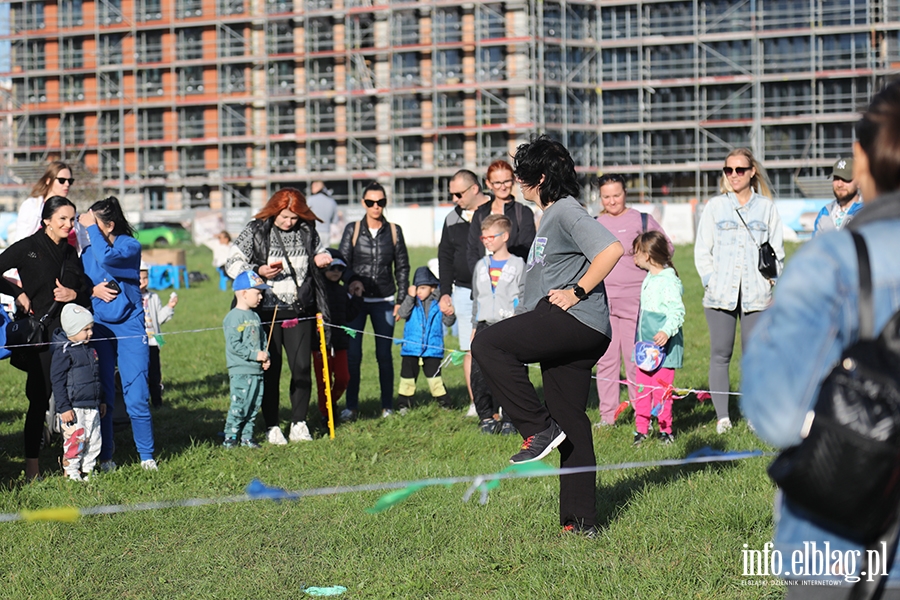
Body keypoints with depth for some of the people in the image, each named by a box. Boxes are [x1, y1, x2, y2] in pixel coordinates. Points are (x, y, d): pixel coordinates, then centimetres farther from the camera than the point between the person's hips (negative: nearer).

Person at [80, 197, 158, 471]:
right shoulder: (87, 251, 8)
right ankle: (105, 457, 13)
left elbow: (107, 258, -26)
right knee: (102, 397, 4)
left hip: (130, 326, -4)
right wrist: (93, 290, -7)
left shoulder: (130, 245, -5)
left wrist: (91, 227, -16)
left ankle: (147, 456, 7)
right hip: (98, 328, 4)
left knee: (136, 396, -5)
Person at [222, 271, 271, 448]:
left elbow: (262, 339, 21)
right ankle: (230, 437, 2)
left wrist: (266, 358, 4)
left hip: (257, 371, 8)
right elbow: (234, 344, -19)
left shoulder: (254, 317, 15)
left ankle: (246, 436, 20)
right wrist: (255, 354, -19)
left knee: (254, 406, 11)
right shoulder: (234, 317, -12)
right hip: (241, 372, -8)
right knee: (239, 406, -8)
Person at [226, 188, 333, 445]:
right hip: (267, 313, -3)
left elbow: (319, 252, 25)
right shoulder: (255, 232, -4)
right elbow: (232, 264, -3)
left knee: (302, 368, 2)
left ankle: (299, 424, 14)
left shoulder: (307, 231, 6)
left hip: (299, 312, 3)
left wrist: (321, 259, 2)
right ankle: (271, 427, 10)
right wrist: (259, 271, -19)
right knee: (270, 370, 1)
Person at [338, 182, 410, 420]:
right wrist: (353, 280, -19)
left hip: (384, 301, 1)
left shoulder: (394, 231, 7)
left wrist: (401, 299, 5)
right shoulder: (352, 230, 4)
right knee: (352, 354, -5)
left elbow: (402, 267, 11)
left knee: (384, 354, 1)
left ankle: (387, 405, 10)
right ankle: (351, 405, 3)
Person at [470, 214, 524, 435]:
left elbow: (524, 297, 0)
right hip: (485, 326, 4)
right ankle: (487, 416, 7)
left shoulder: (517, 265, 1)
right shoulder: (481, 266, 15)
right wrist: (474, 326, 17)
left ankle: (510, 419, 6)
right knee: (478, 374, -4)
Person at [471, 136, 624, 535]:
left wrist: (576, 293, -18)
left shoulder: (567, 211, -7)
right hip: (566, 331, 11)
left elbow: (612, 249, -22)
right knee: (571, 423, 9)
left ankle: (539, 428, -18)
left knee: (488, 345, -21)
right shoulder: (552, 215, 24)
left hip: (576, 321, -11)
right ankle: (580, 521, 12)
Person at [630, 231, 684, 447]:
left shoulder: (668, 281, -15)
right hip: (646, 346, 9)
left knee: (661, 388, -4)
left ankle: (665, 428, 7)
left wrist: (667, 331, -33)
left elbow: (677, 311, -20)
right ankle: (641, 428, 14)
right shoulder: (649, 279, 14)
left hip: (663, 346, -9)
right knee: (642, 387, 8)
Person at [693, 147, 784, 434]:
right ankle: (722, 416, 5)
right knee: (720, 354, 0)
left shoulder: (766, 207, 10)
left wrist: (771, 279, -1)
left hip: (755, 293, 0)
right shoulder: (715, 206, 10)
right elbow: (702, 250, 9)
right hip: (720, 293, 0)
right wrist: (710, 281, -4)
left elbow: (777, 249, 12)